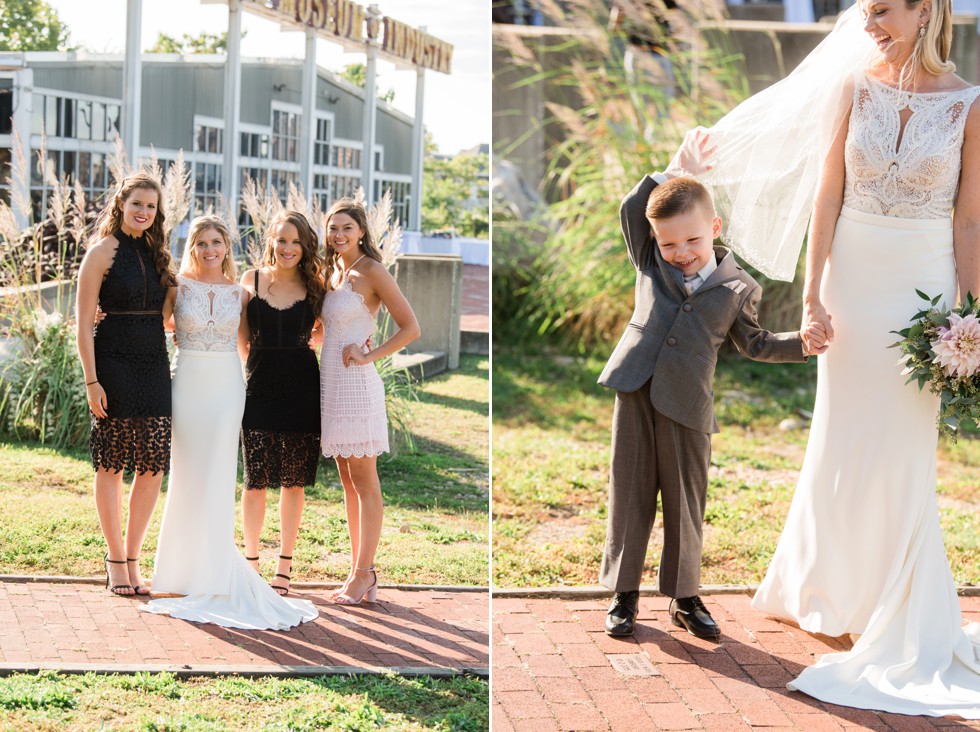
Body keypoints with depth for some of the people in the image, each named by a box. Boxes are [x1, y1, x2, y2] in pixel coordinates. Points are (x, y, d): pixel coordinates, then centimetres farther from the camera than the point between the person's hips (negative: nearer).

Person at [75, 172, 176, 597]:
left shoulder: (156, 254, 14)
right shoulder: (103, 251, -4)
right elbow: (84, 321, -8)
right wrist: (92, 381, -13)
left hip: (154, 366, 6)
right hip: (115, 366, -6)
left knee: (153, 467, 5)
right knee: (111, 466, 2)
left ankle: (133, 558, 16)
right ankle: (116, 562, 12)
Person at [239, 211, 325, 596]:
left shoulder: (314, 286, 2)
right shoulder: (251, 280, 1)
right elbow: (241, 338, 10)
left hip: (301, 390, 1)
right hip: (260, 387, -1)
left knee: (294, 481, 7)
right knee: (255, 480, 2)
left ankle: (284, 564, 18)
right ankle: (251, 561, 18)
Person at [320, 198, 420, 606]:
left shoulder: (372, 272, -8)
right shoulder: (333, 273, 14)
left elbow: (410, 328, -10)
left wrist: (369, 356, -12)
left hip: (356, 385, -8)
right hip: (330, 384, 8)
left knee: (364, 482, -4)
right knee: (348, 482, 10)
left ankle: (364, 573, 0)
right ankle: (360, 572, 15)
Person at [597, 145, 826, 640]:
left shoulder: (738, 288, 6)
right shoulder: (651, 263, 8)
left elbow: (752, 342, 17)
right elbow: (632, 208, 7)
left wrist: (800, 342, 3)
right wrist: (677, 171, 2)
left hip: (687, 409, -1)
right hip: (635, 394, 1)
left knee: (686, 505, 7)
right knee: (629, 497, 6)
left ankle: (685, 598, 21)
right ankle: (624, 594, 17)